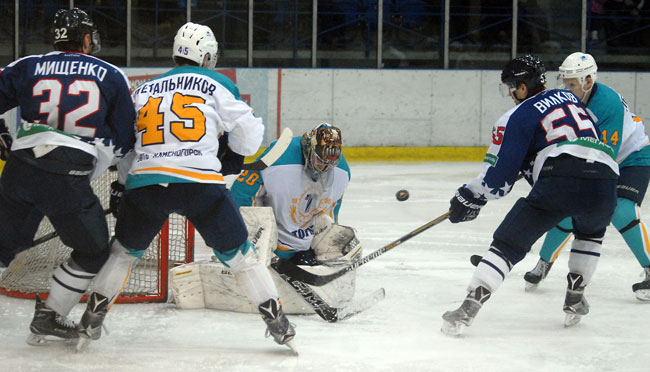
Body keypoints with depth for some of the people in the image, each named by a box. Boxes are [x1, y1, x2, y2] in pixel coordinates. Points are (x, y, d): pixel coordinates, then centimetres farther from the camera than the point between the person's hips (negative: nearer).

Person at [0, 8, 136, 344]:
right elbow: (124, 140, 13)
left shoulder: (28, 67, 12)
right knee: (93, 250, 15)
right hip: (69, 178, -3)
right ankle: (48, 319, 14)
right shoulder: (110, 76, 10)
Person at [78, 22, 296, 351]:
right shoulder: (216, 84, 12)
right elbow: (249, 130, 5)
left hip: (145, 182, 3)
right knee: (239, 255, 9)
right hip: (201, 183, -3)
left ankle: (91, 322, 21)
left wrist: (119, 187, 30)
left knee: (124, 250, 24)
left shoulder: (145, 89, 22)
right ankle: (277, 322, 6)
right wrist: (232, 159, 23)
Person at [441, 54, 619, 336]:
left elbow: (500, 178, 3)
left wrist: (471, 197, 19)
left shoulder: (519, 116, 9)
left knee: (509, 243, 0)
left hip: (560, 181, -5)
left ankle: (468, 308, -15)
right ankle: (575, 300, 28)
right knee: (590, 231, 37)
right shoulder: (570, 98, 27)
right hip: (605, 182, 5)